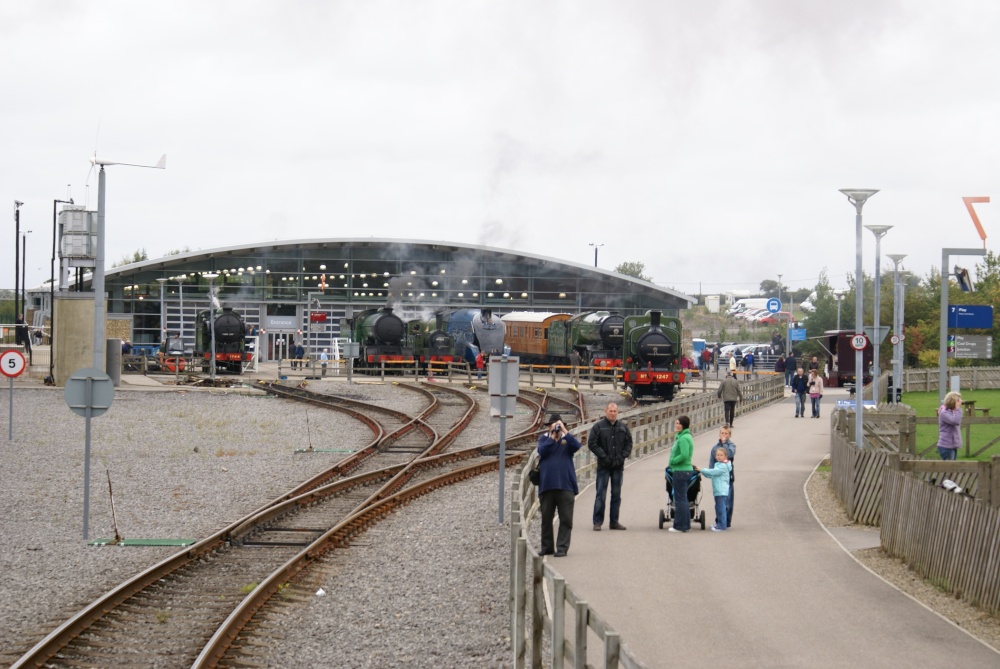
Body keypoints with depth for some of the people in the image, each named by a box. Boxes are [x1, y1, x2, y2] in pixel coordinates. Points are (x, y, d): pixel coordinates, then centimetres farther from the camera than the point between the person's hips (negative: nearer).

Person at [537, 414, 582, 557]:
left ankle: (562, 548, -1)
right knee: (546, 518, 8)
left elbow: (577, 446, -12)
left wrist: (564, 431, -12)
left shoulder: (567, 440, 9)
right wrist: (552, 436, -10)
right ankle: (547, 547, 18)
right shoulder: (544, 439, 11)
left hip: (565, 485, -1)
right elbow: (542, 451, -8)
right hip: (546, 485, 1)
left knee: (566, 519, -4)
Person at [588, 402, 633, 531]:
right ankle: (597, 522, -2)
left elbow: (629, 443, 11)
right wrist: (604, 457, -14)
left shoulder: (623, 427, 8)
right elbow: (592, 443, -7)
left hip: (618, 466, 4)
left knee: (616, 495, 8)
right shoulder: (598, 427, -3)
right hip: (603, 466, -4)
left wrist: (622, 456, -4)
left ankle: (614, 521, 15)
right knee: (600, 494, -5)